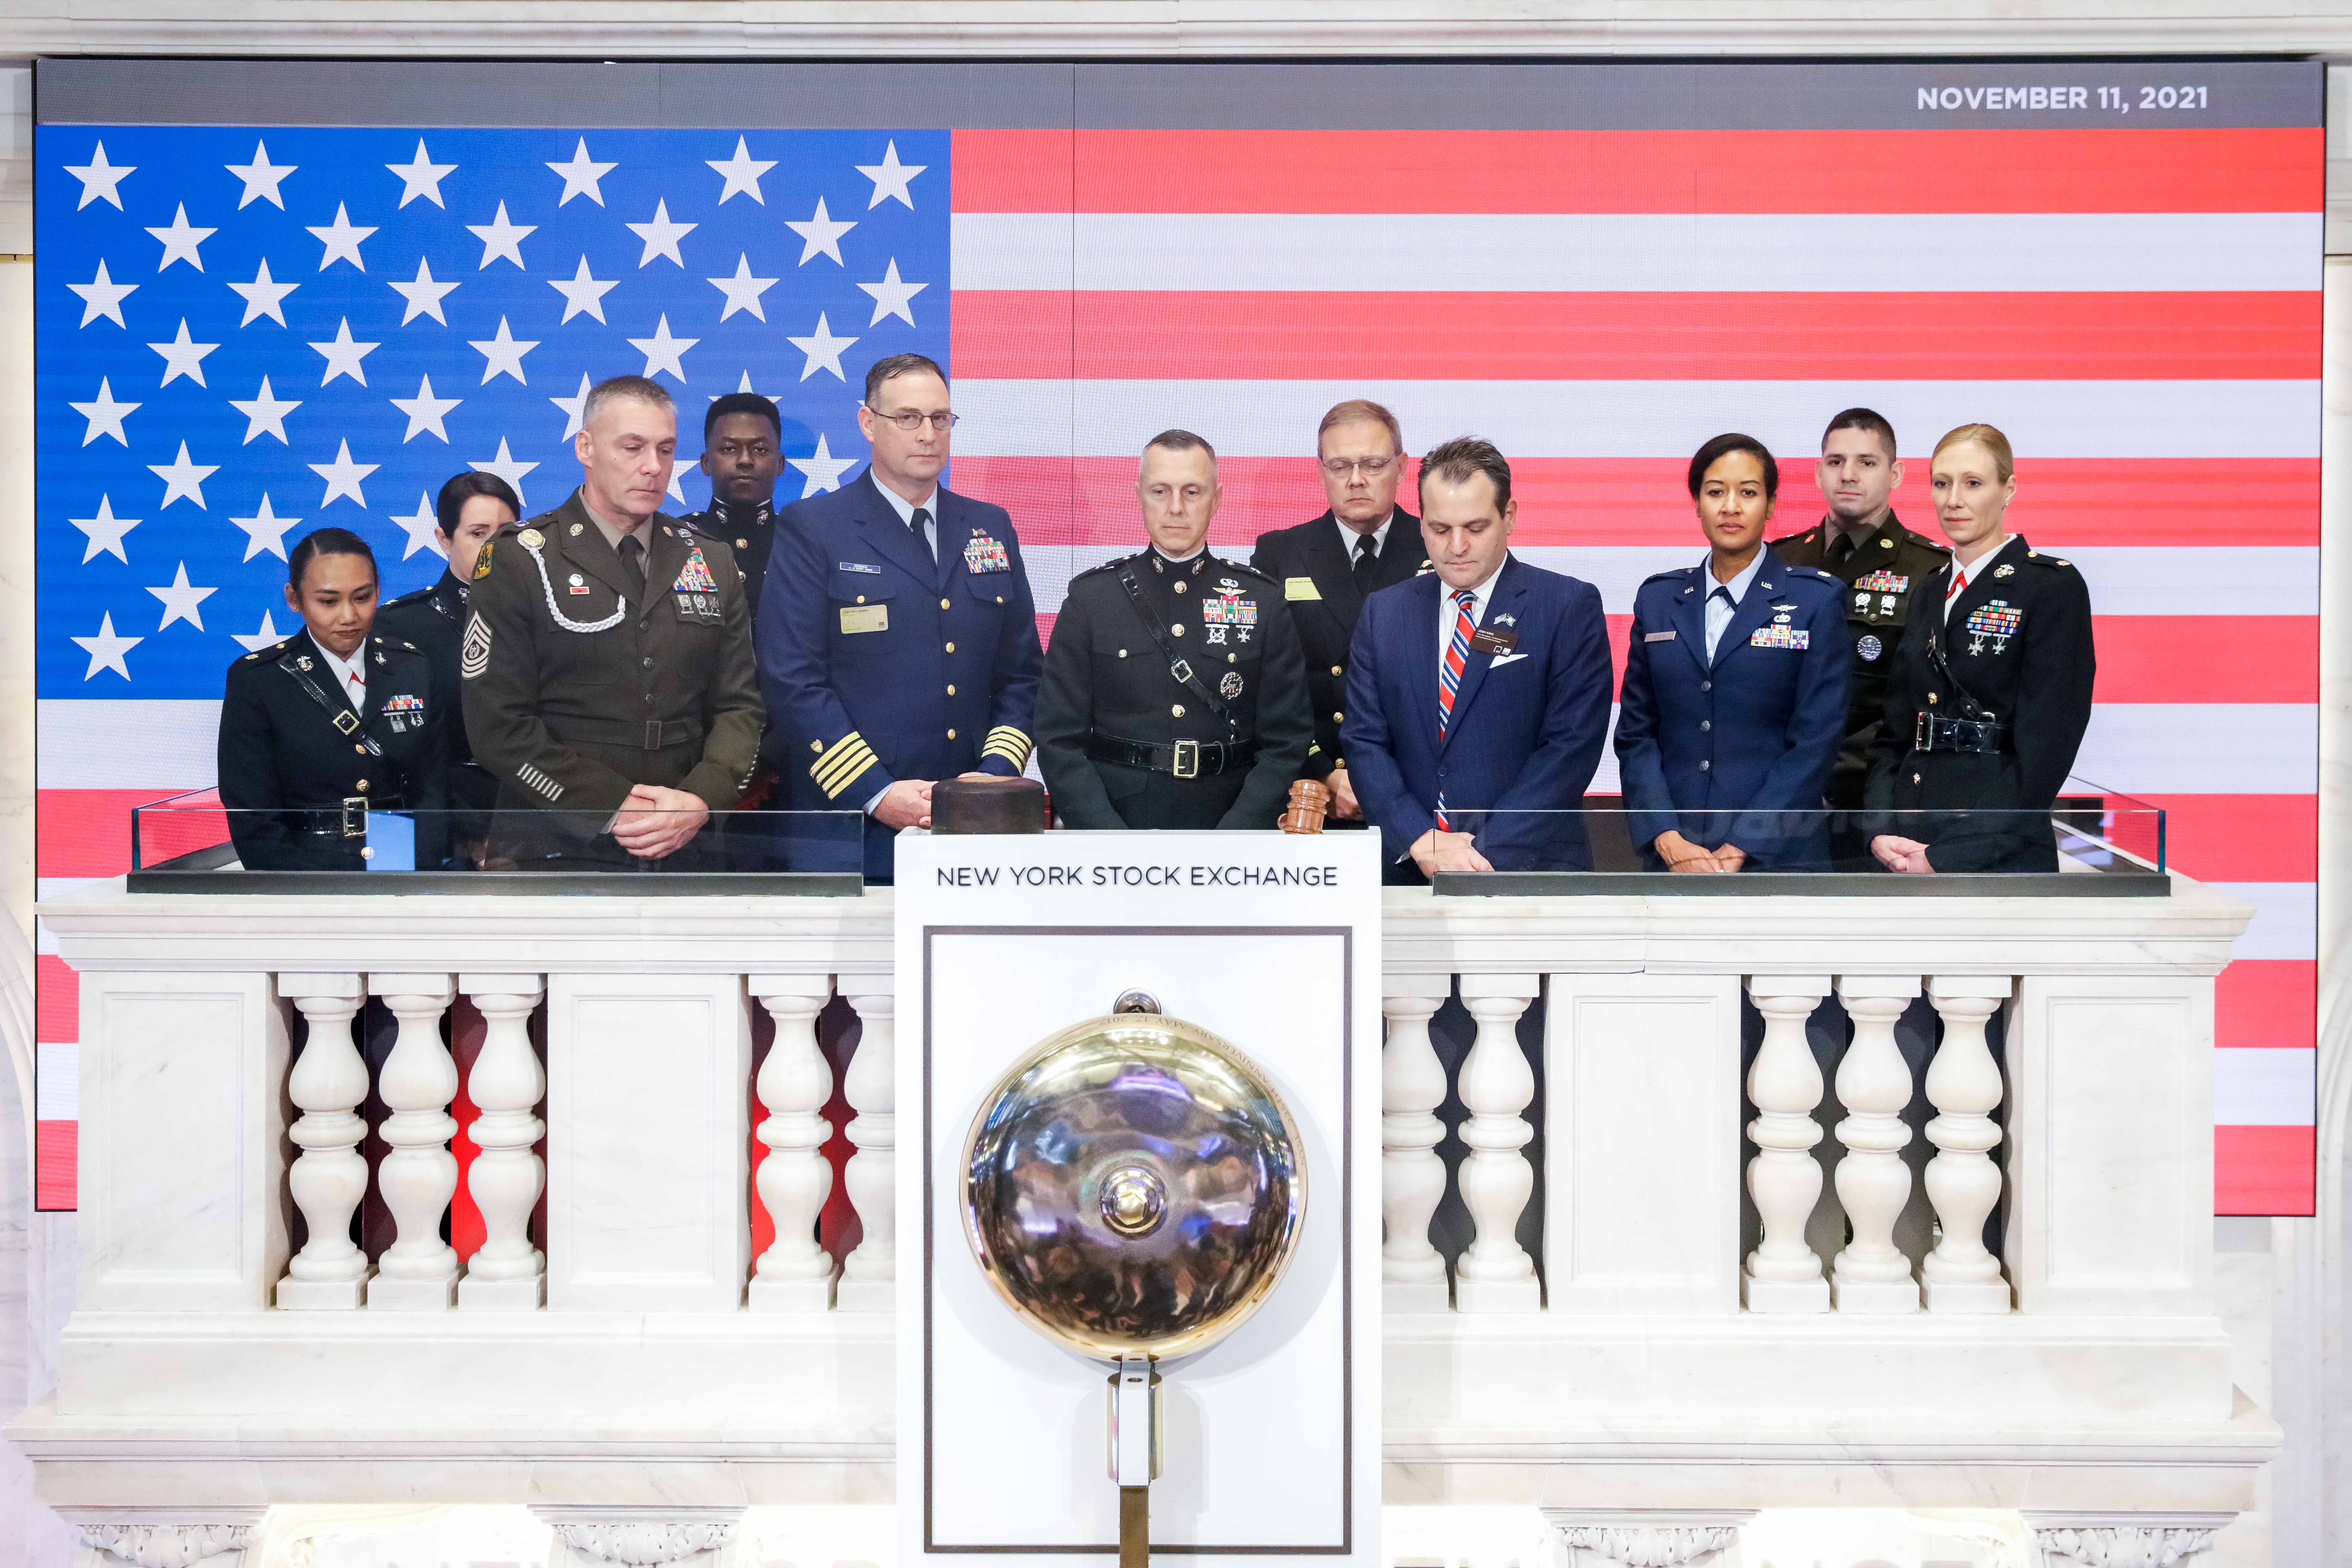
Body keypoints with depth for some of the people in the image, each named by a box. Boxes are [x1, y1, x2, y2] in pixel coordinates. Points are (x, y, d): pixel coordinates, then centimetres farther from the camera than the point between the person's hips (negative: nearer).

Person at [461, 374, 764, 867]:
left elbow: (739, 706, 6)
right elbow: (499, 724, -9)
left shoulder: (713, 563, 9)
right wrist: (617, 808, -17)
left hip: (686, 847, 3)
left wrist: (700, 800, -13)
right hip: (559, 854, -3)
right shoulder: (518, 561, -3)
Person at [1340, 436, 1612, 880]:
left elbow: (1572, 745, -9)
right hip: (1409, 872, 2)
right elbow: (1364, 742, 4)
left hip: (1533, 871, -2)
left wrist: (1487, 853, -16)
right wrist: (1422, 841, -10)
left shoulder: (1570, 606, -2)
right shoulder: (1383, 613, 9)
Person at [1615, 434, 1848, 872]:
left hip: (1777, 853, -2)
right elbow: (1635, 732, 6)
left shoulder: (1818, 600, 0)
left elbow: (1816, 740, -6)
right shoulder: (1658, 598, 9)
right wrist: (1668, 840, -8)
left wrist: (1740, 850, -13)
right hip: (1670, 855, 2)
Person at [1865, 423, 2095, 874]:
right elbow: (1894, 734, 12)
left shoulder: (2054, 587, -5)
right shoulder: (1927, 595, 13)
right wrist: (1880, 832, -5)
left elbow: (2043, 749, -12)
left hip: (2001, 856, -5)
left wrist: (1948, 858, -16)